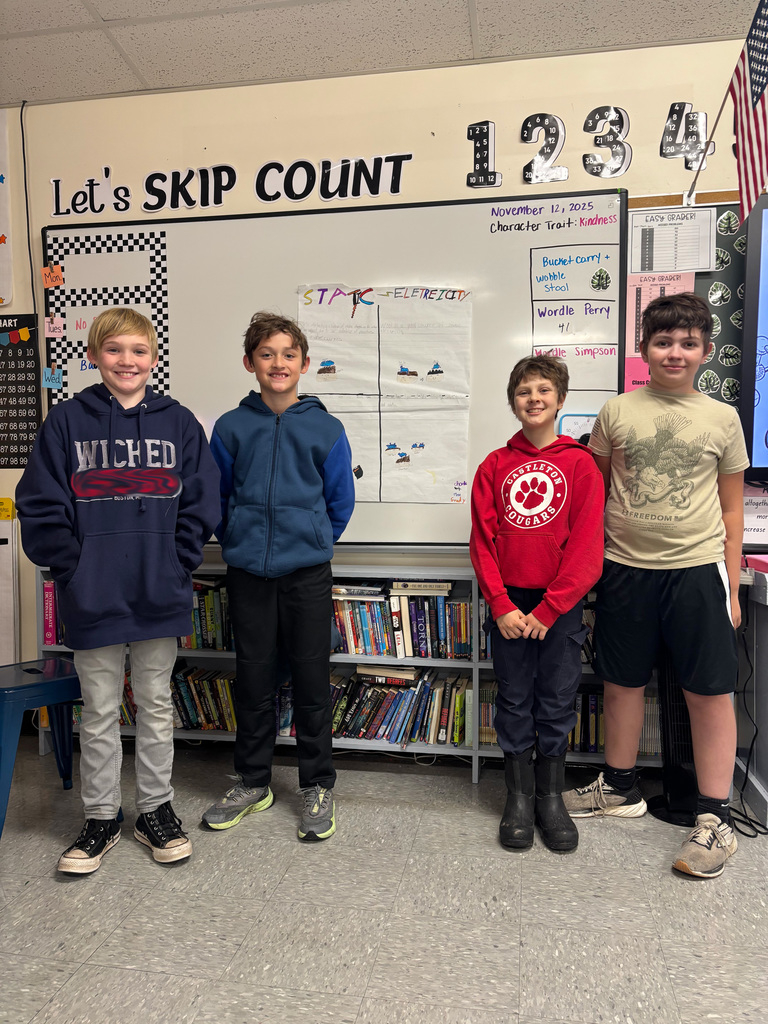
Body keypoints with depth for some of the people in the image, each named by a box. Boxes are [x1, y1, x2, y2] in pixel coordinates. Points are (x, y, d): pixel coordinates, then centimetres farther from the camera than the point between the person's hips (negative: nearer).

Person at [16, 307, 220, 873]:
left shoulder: (179, 422, 2)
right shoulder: (67, 421, 0)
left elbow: (200, 507, 1)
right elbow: (41, 508, -2)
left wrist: (174, 567, -6)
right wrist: (76, 571, -8)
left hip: (160, 597, 1)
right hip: (92, 599, 0)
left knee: (156, 705, 14)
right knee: (100, 711, 12)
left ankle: (156, 808, 31)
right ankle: (101, 817, 30)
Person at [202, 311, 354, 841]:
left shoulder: (325, 429, -1)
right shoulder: (231, 427, 2)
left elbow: (341, 501, 6)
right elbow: (216, 497, 10)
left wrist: (312, 542, 9)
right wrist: (238, 541, 9)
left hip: (307, 573, -1)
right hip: (248, 572, 2)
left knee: (311, 678, 6)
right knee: (253, 679, 12)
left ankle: (318, 786, 23)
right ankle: (252, 782, 30)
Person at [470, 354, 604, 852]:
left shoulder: (580, 464, 0)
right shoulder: (495, 466, 5)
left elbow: (586, 548, -6)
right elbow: (483, 542, 1)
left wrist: (547, 610, -11)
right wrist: (502, 605, -9)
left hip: (561, 605, -1)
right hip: (509, 605, 1)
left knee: (557, 702, 9)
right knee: (514, 702, 10)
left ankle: (551, 797, 27)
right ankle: (519, 796, 26)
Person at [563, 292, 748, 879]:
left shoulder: (722, 419, 3)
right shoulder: (617, 412, 3)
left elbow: (730, 510, 7)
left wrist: (731, 587, 4)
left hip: (697, 569, -1)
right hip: (625, 568, 1)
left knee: (710, 693, 2)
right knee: (623, 684, 12)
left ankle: (715, 819, 18)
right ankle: (621, 788, 32)